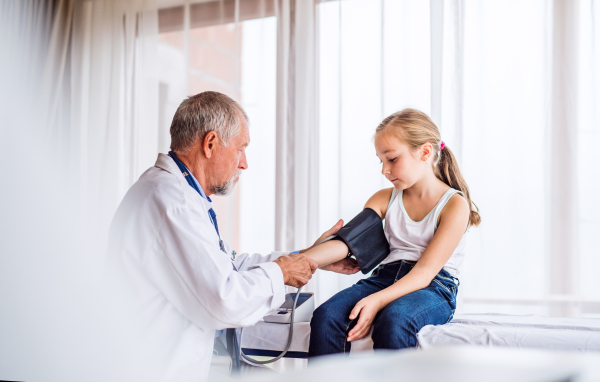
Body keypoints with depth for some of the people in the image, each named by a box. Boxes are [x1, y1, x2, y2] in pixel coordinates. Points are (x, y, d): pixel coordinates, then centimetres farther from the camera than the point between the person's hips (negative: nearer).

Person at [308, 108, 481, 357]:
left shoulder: (455, 204, -4)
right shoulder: (384, 199, 15)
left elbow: (424, 272, -13)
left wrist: (378, 300, -28)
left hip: (434, 288, -4)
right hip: (385, 278, 5)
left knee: (393, 320, -38)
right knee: (325, 316, -24)